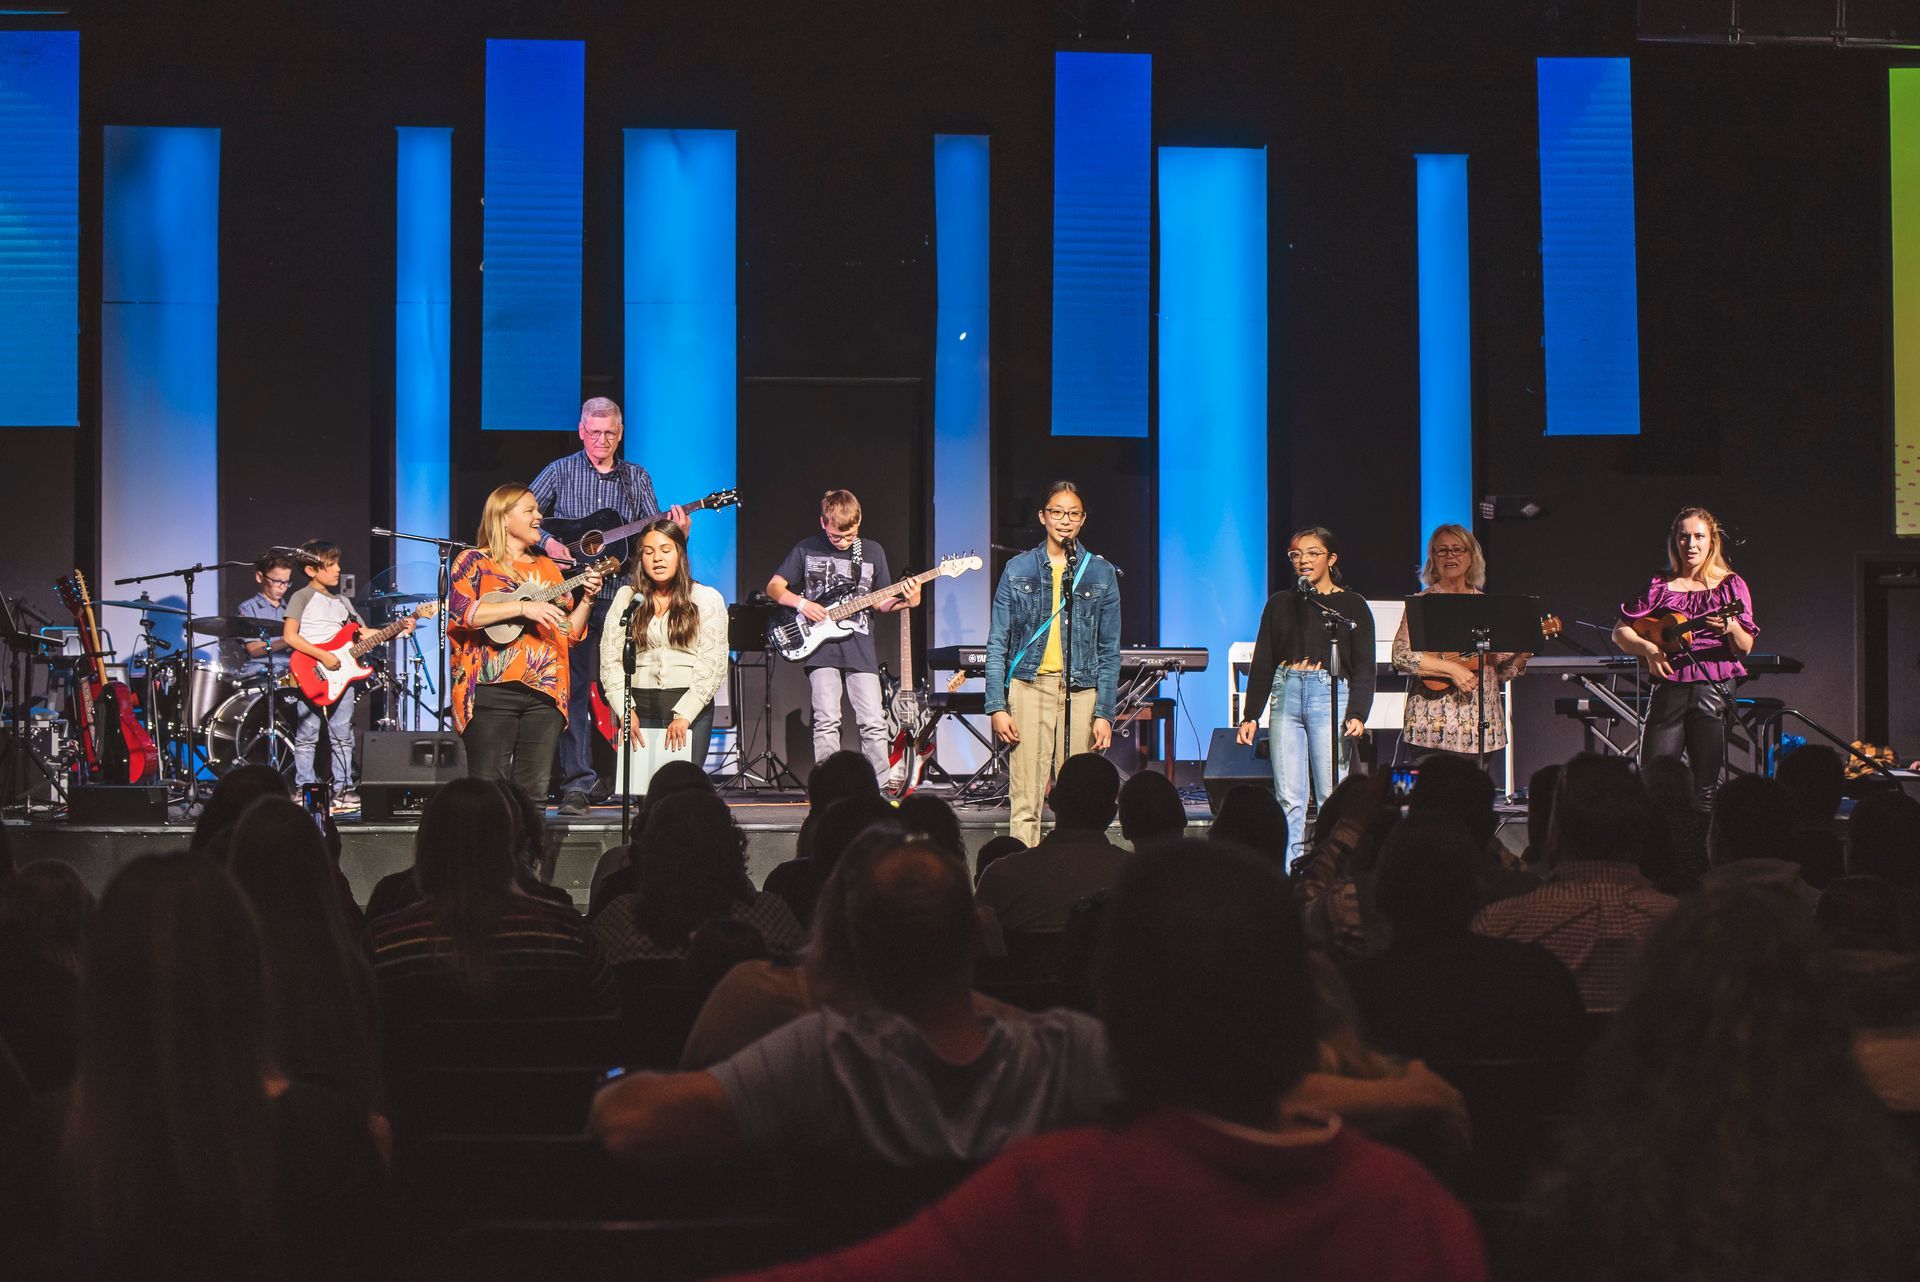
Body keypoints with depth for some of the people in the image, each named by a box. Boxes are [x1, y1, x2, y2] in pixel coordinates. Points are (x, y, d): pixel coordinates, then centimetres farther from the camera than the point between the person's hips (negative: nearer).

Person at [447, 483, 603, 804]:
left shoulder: (546, 568, 20)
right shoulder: (474, 561, 5)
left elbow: (569, 632, 20)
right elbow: (460, 611, -13)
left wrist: (587, 599, 3)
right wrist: (524, 608, -17)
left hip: (545, 693, 5)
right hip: (492, 691, -5)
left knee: (534, 790, 4)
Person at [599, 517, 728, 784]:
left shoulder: (707, 599, 5)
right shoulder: (626, 597, 11)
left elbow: (712, 665, -2)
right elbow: (610, 660, 6)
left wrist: (683, 716, -11)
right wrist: (626, 711, -6)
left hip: (690, 709, -2)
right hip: (638, 707, 2)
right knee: (639, 789, -7)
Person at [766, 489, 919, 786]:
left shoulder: (872, 551, 9)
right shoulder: (807, 549, 4)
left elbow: (881, 601, 15)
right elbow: (774, 587, 8)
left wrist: (906, 601, -5)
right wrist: (801, 603, -9)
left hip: (859, 648, 1)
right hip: (820, 647, -1)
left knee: (873, 723, -4)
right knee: (826, 721, -7)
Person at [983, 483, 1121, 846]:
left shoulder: (1101, 573, 8)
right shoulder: (1018, 569, 7)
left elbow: (1109, 650, 8)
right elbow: (997, 643, 7)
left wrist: (1104, 713, 0)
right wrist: (997, 706, -2)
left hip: (1081, 692, 0)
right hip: (1029, 689, 0)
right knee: (1024, 803, -6)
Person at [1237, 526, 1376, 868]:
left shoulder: (1353, 605, 7)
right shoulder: (1280, 603, 14)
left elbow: (1364, 668, 3)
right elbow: (1261, 663, 15)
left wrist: (1358, 715, -10)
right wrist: (1250, 716, 9)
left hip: (1330, 694, -2)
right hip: (1286, 695, 2)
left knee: (1331, 795, -6)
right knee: (1288, 798, -2)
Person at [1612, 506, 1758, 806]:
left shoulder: (1730, 586, 6)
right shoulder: (1659, 586, 10)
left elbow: (1745, 648, 0)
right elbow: (1620, 632, 9)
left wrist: (1731, 627, -21)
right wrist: (1648, 648, -9)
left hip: (1714, 690, -1)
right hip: (1668, 688, 1)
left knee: (1706, 786, -3)